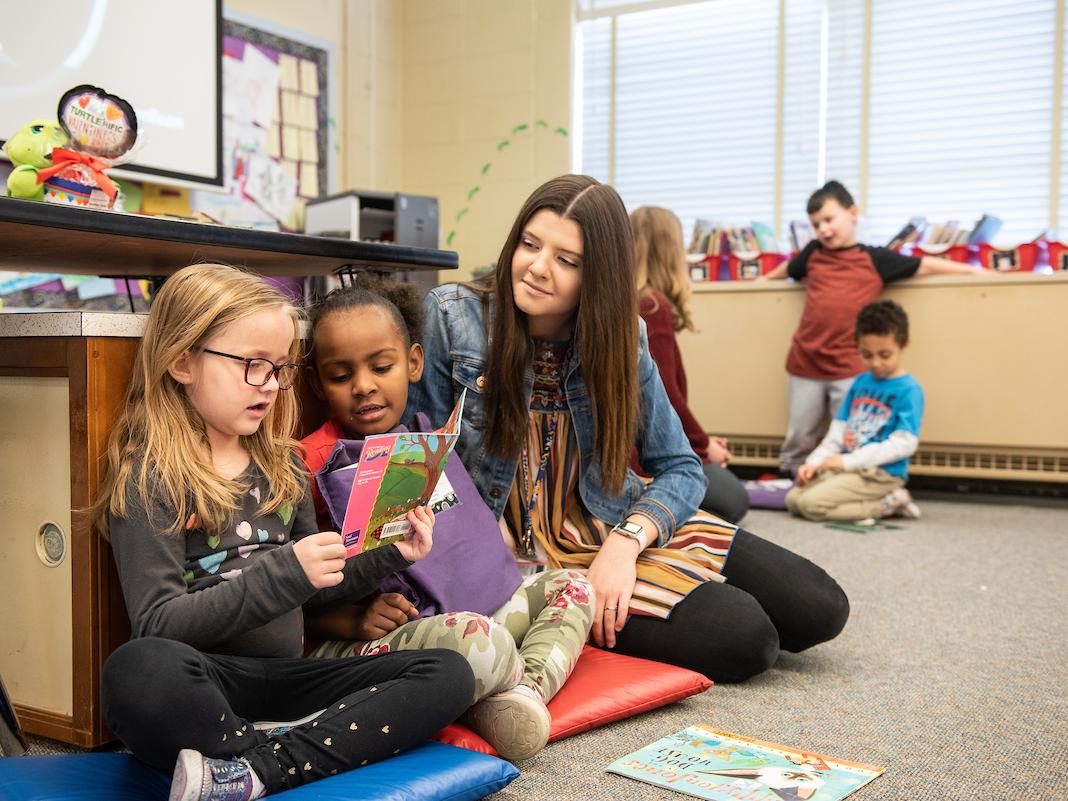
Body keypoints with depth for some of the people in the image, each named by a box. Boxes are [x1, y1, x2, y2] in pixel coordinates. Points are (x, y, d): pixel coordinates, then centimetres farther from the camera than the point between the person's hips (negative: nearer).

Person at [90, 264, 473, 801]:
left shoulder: (282, 464, 15)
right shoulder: (148, 477, -4)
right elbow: (159, 624, -13)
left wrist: (387, 556, 3)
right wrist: (284, 571, -21)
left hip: (284, 677, 6)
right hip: (202, 684, -6)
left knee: (449, 674, -15)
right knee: (138, 667, -40)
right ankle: (305, 755, -19)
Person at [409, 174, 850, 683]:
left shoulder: (620, 339, -4)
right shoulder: (450, 317, -13)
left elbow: (681, 469, 0)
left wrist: (626, 542, -19)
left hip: (613, 526, 5)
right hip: (520, 555, -5)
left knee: (820, 609, 0)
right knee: (744, 640, -21)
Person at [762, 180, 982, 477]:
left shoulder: (874, 259, 1)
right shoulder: (813, 253, 8)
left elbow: (925, 266, 5)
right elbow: (788, 269, 30)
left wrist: (974, 270, 5)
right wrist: (765, 278, 46)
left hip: (848, 368, -2)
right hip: (805, 364, 3)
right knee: (799, 437, 13)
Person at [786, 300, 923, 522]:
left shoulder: (909, 390, -10)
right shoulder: (860, 382, 12)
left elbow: (905, 443, -16)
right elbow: (838, 430, 14)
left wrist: (849, 460, -18)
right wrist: (813, 463, 0)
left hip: (881, 474, -8)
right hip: (847, 467, 8)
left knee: (811, 503, -23)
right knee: (793, 499, -5)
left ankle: (889, 505, -6)